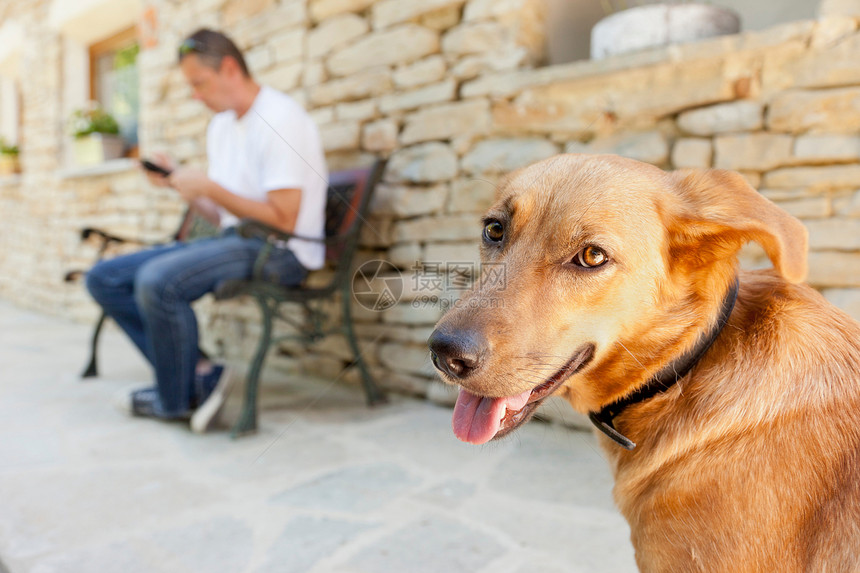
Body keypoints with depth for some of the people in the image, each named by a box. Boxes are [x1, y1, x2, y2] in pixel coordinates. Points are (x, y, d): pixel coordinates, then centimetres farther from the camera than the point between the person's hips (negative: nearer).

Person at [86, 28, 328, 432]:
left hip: (282, 252, -9)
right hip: (234, 241, 10)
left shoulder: (280, 119, -12)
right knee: (104, 279, 2)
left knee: (157, 279, -32)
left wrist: (209, 187, -14)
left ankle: (176, 401, -7)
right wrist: (178, 180, 6)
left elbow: (283, 219, -18)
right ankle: (199, 374, -8)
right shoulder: (220, 126, 17)